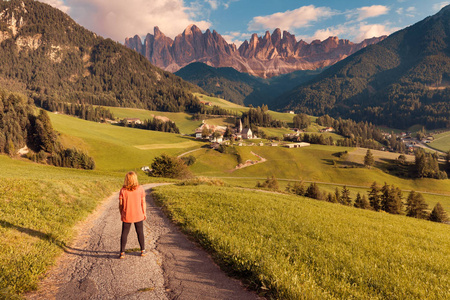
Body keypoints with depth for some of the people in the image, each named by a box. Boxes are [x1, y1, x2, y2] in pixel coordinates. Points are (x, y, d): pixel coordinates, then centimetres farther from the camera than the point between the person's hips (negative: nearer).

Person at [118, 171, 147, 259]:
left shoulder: (123, 190, -9)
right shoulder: (140, 189, -8)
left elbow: (120, 204, -4)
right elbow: (143, 202, -5)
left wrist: (121, 215, 9)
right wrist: (144, 213, 6)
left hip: (126, 216, 0)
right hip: (138, 215, 0)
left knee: (124, 234, 10)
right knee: (140, 233, 14)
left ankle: (122, 253, 12)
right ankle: (143, 251, 24)